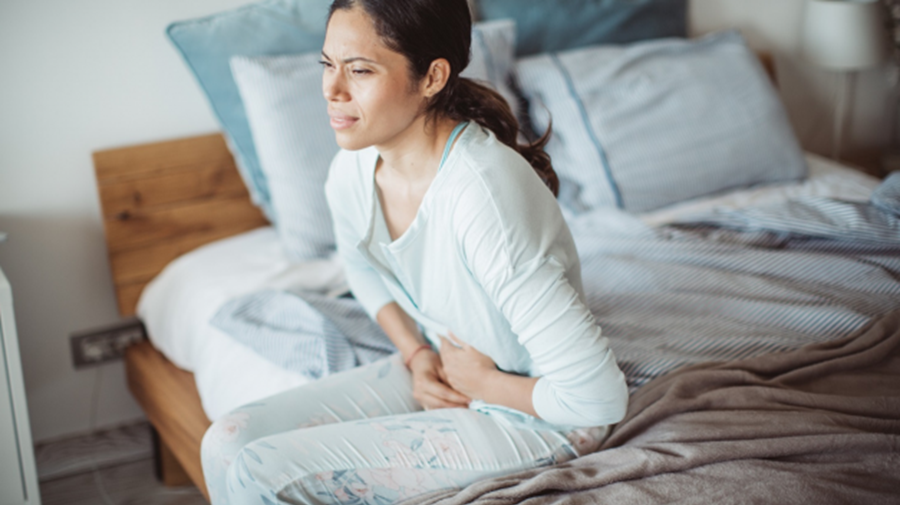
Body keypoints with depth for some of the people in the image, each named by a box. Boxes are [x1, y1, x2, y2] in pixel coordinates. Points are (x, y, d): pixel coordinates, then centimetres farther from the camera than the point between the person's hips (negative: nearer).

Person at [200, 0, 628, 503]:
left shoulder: (485, 195, -34)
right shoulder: (352, 172, -9)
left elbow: (598, 396, -32)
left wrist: (482, 382, -15)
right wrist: (417, 355, 1)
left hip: (531, 412, -7)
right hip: (444, 371, 8)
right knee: (227, 443, -1)